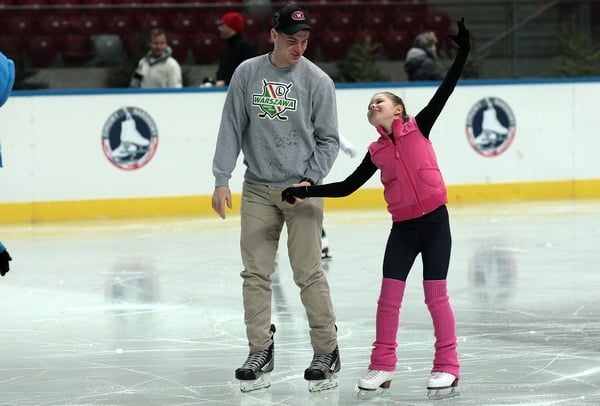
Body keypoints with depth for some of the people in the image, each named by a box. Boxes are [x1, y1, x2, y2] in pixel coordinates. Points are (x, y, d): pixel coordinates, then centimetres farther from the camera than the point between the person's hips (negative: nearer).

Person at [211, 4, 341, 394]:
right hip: (257, 189, 3)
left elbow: (328, 139, 0)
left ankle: (327, 353, 5)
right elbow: (232, 128, 4)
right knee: (255, 273, 2)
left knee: (309, 273, -4)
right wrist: (222, 179, -1)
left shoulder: (317, 81, -5)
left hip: (302, 189, -3)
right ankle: (260, 353, 9)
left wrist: (310, 180, -11)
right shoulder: (248, 73, 1)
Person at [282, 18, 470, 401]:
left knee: (436, 295, -1)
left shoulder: (418, 127, -2)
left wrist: (462, 53, -17)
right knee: (389, 295, 2)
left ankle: (447, 367, 8)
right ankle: (382, 366, 12)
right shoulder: (377, 152, 7)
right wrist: (307, 192, 2)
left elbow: (445, 92, -9)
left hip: (434, 221, -4)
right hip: (403, 227, 4)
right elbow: (347, 186, 9)